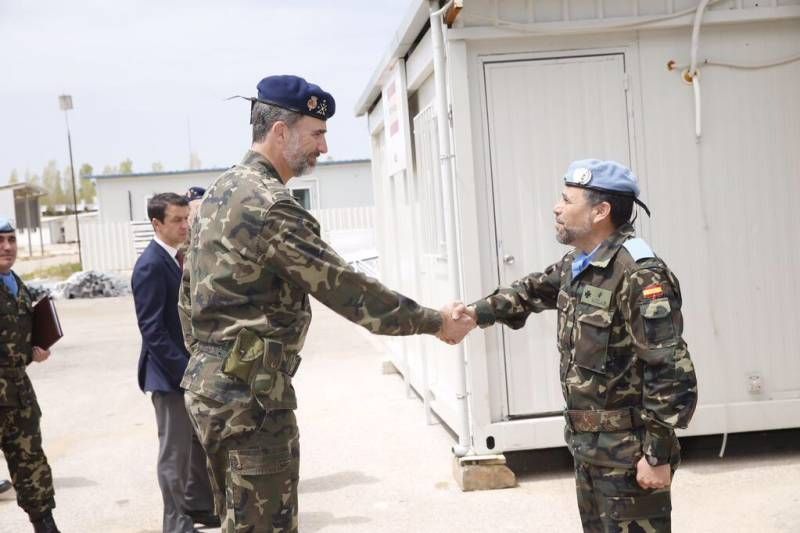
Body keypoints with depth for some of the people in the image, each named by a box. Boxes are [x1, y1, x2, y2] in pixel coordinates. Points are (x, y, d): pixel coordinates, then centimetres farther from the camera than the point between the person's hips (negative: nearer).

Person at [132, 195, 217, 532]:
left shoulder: (179, 258, 9)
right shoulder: (151, 265, -17)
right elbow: (152, 329, -20)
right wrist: (184, 370, -22)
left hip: (192, 368, 8)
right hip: (170, 374, -8)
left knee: (199, 443, 17)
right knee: (175, 452, 3)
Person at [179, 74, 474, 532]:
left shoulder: (222, 193, 12)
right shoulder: (269, 205, -19)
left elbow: (189, 288, 19)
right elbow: (345, 288, -20)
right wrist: (434, 322, -12)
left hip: (214, 382, 10)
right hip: (250, 393, -10)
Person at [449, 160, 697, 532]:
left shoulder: (640, 276, -23)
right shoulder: (576, 264, 7)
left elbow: (671, 374, -24)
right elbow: (534, 290, 27)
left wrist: (658, 454, -21)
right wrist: (479, 312, 12)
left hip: (629, 454, -10)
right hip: (587, 447, 10)